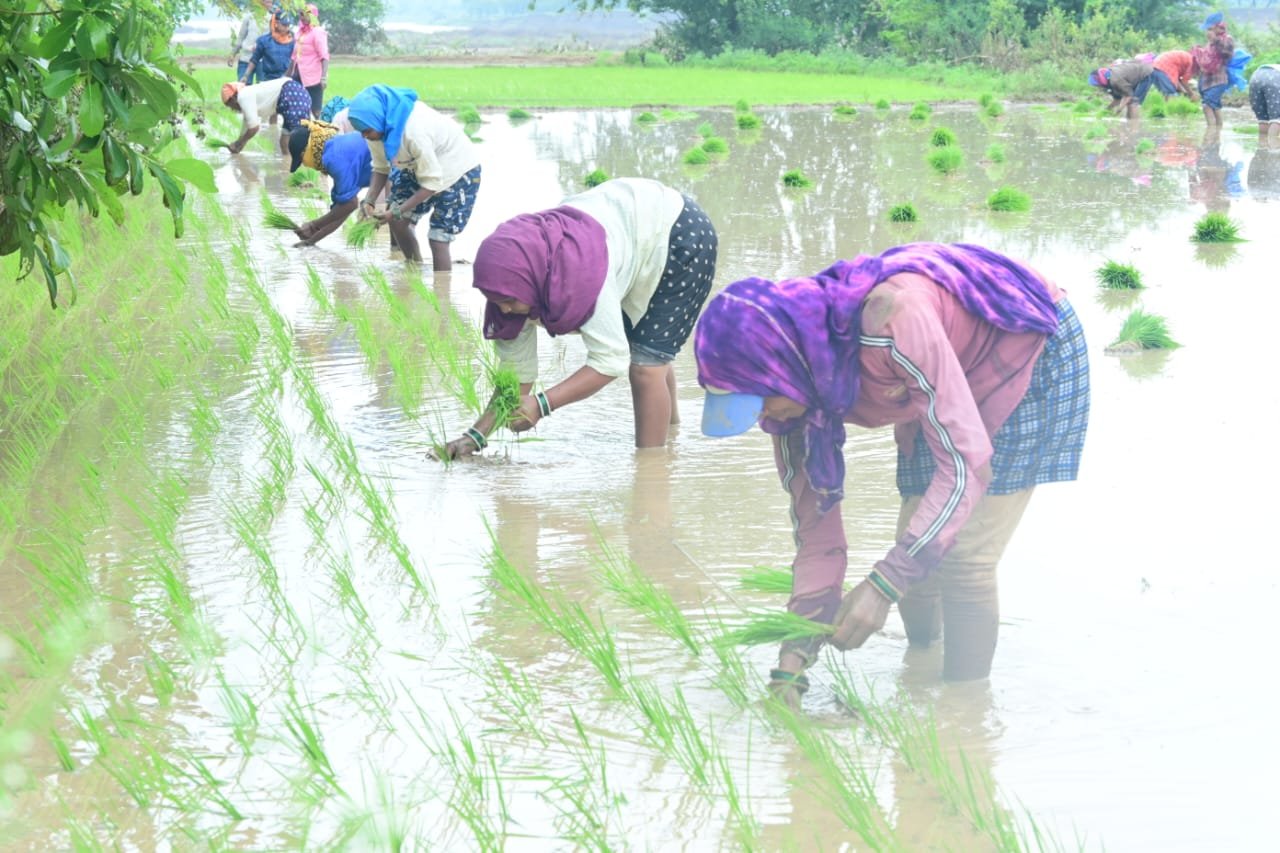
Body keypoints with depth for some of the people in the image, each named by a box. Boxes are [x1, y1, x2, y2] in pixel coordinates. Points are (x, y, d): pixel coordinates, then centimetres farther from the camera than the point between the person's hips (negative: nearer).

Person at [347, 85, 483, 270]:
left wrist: (397, 211, -34)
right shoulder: (376, 128, -16)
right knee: (397, 222, 6)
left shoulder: (414, 132, -38)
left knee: (438, 240, -11)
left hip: (460, 172, -8)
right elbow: (381, 169, -4)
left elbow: (432, 184, -31)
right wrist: (369, 201, -20)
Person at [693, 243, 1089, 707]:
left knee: (961, 561, -14)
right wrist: (793, 660, -19)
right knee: (916, 551, 2)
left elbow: (967, 464, -39)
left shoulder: (887, 321, -41)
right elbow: (816, 529, -11)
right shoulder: (793, 392, -18)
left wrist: (883, 584, -42)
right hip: (945, 383, 6)